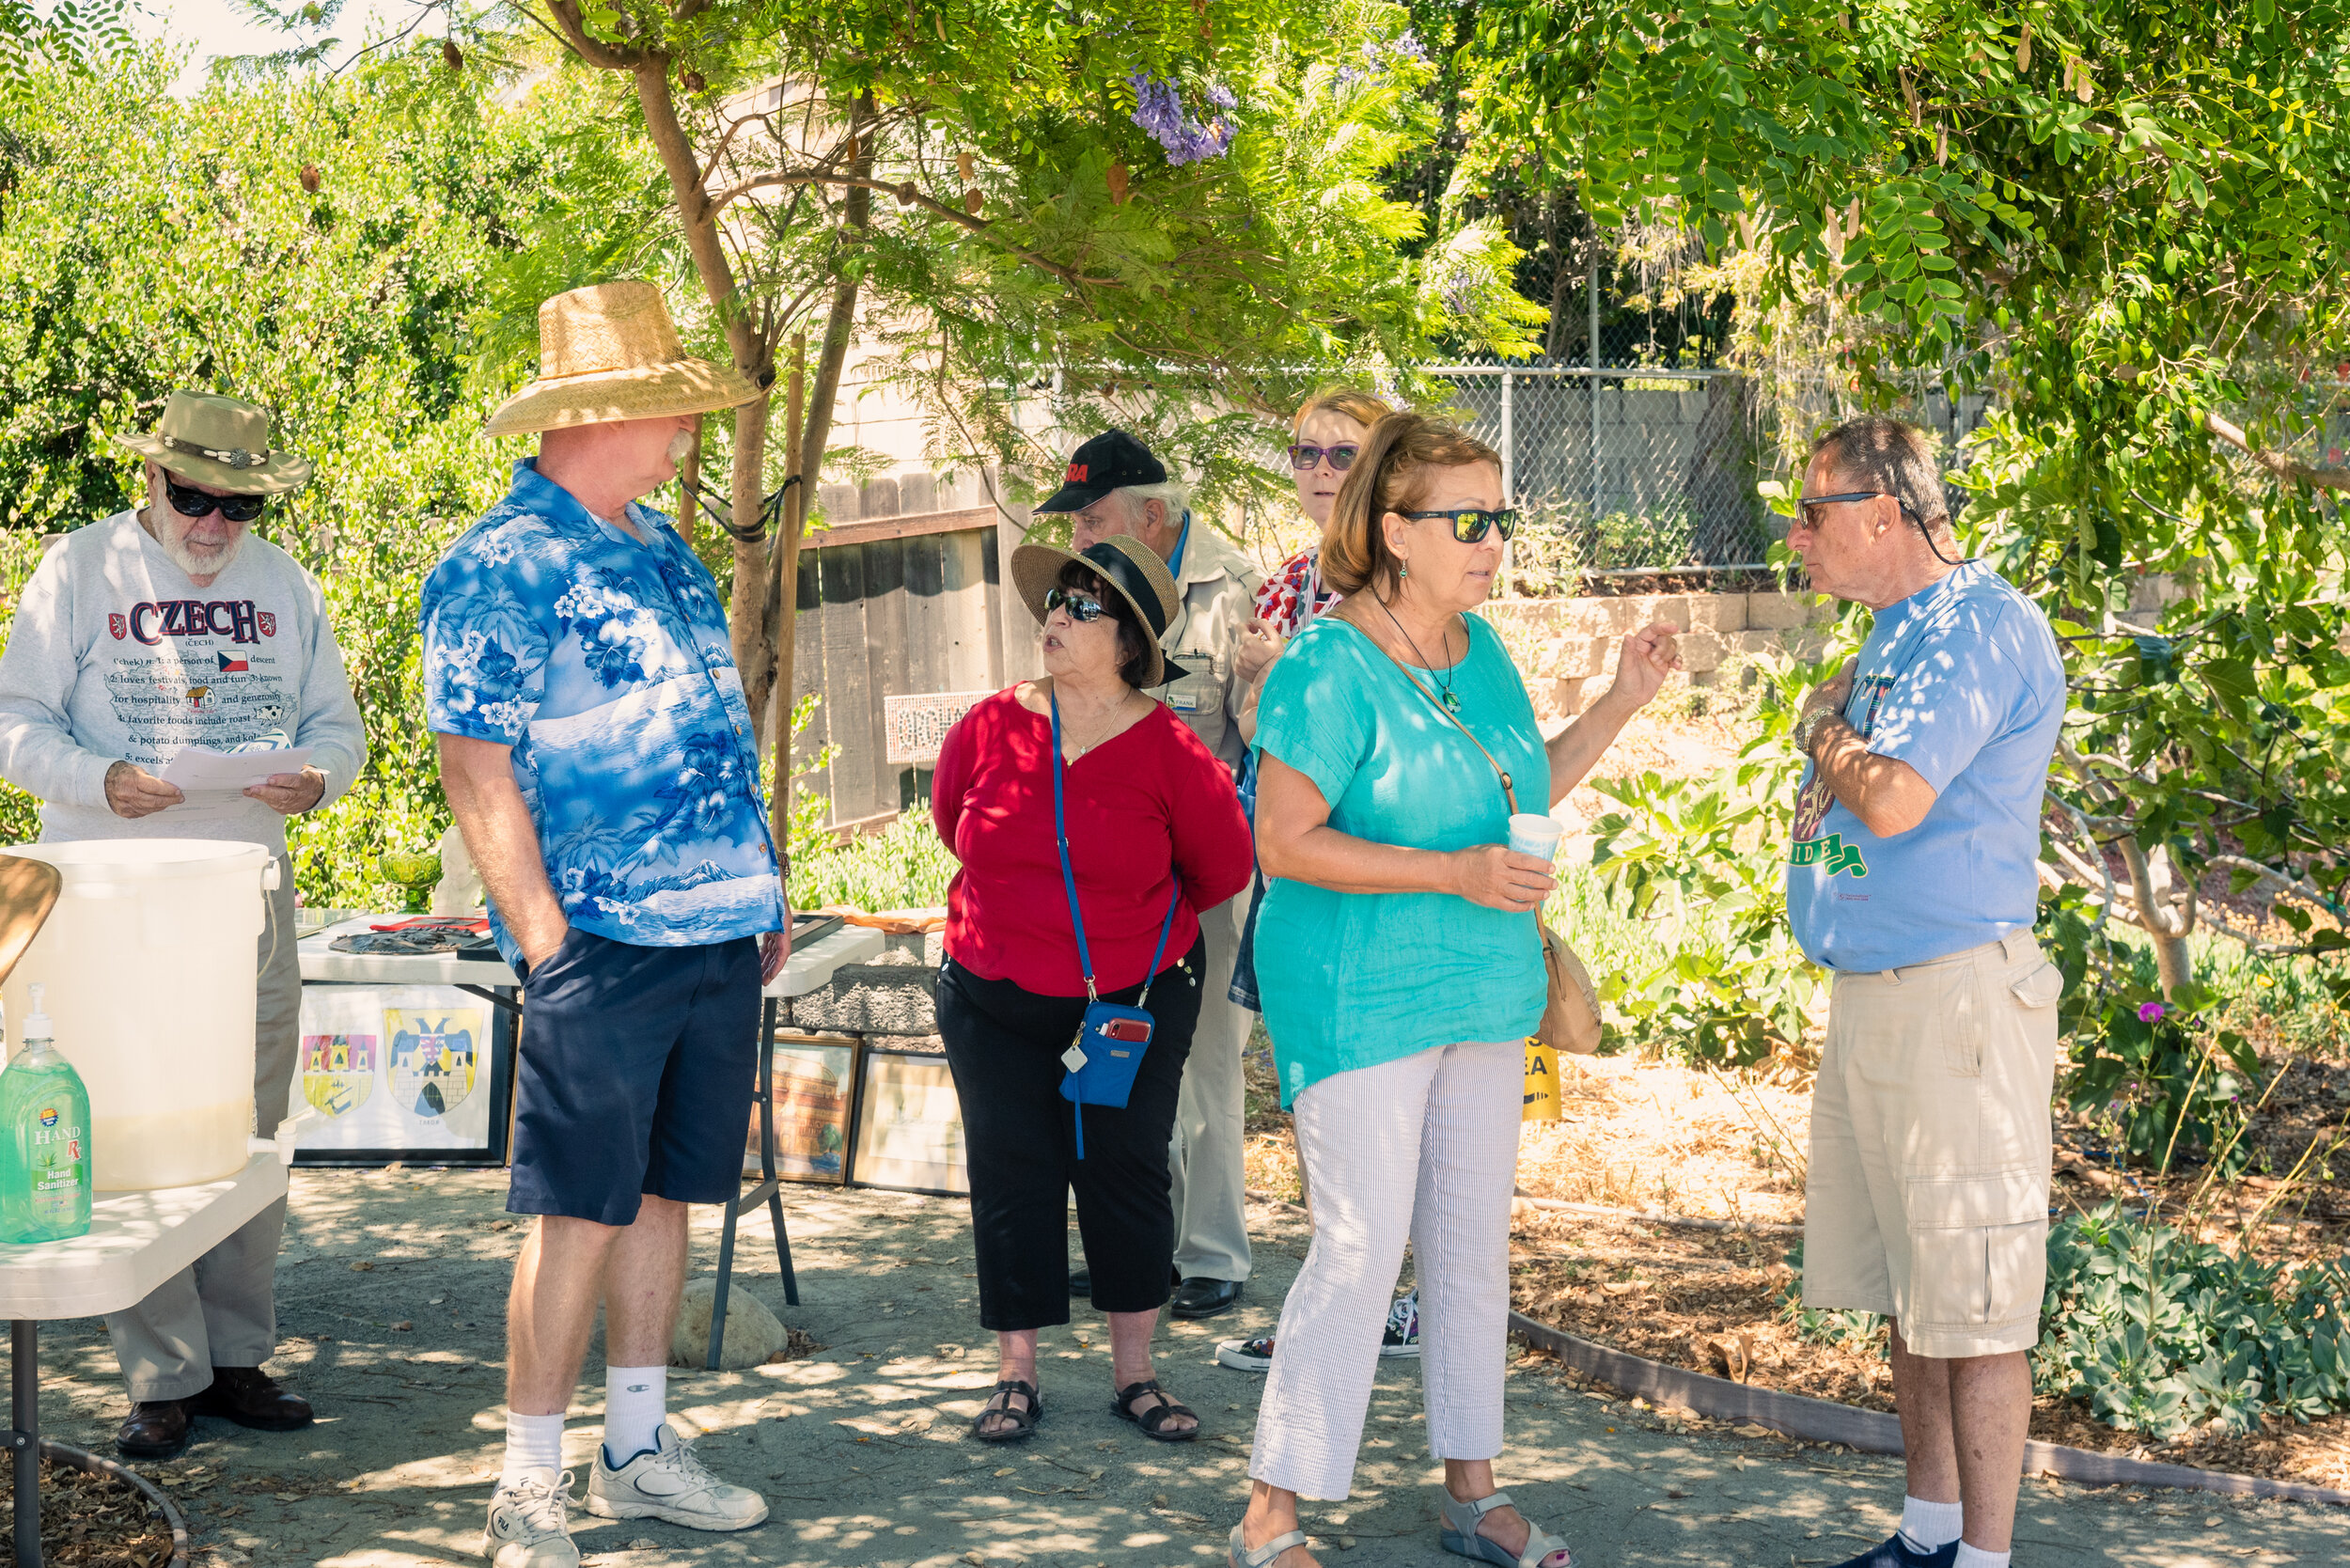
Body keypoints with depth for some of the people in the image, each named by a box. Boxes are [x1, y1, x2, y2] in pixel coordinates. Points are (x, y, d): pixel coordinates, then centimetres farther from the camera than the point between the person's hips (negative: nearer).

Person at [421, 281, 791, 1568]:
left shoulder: (661, 549, 16)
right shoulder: (500, 567, -11)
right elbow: (478, 771, -15)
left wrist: (761, 894, 19)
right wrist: (545, 938, -18)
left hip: (717, 936, 8)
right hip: (604, 944, -8)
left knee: (666, 1192, 14)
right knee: (583, 1212, -3)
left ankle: (638, 1453, 25)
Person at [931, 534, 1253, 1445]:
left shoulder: (1168, 753, -12)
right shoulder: (989, 729, -6)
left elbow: (1224, 867, 2)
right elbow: (952, 825, 14)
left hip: (1137, 999, -1)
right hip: (995, 1001, 1)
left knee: (1126, 1175, 6)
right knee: (1011, 1181, 4)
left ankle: (1135, 1374, 18)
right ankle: (1016, 1375, 15)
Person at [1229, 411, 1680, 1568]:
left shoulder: (1481, 648, 9)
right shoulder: (1331, 667, -16)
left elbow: (1524, 791, 19)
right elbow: (1284, 841, -19)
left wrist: (1622, 702, 9)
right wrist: (1453, 874, -24)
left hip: (1480, 996, 8)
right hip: (1361, 1003, -8)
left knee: (1473, 1245, 12)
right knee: (1360, 1250, -8)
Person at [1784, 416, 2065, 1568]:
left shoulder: (1981, 628, -15)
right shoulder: (1900, 633, 16)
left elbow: (1893, 798, -24)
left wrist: (1823, 736, -7)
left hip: (1955, 996, -10)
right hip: (1870, 996, 10)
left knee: (1973, 1303, -4)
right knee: (1908, 1295, 16)